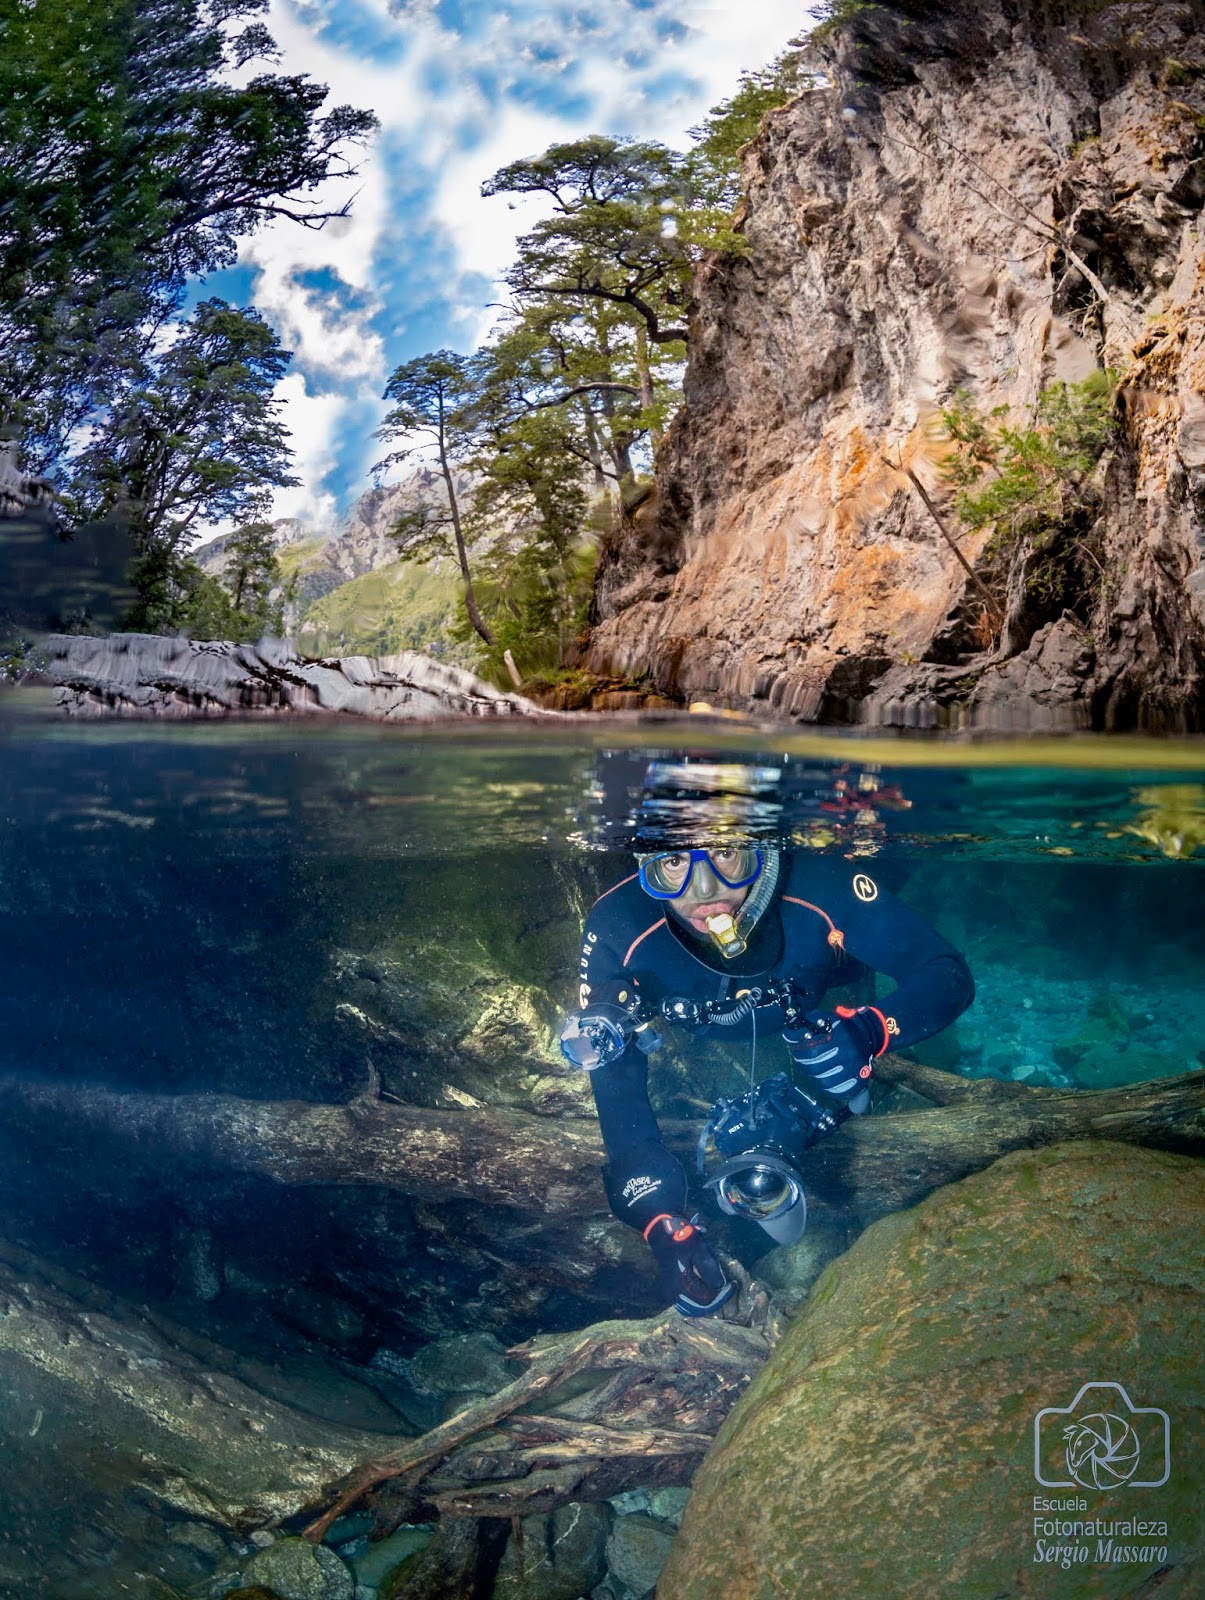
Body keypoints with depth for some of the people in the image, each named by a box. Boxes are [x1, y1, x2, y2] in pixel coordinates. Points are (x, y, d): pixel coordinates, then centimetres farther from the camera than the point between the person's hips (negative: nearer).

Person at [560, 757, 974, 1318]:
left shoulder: (824, 889, -38)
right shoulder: (616, 929, -36)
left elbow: (948, 976, -29)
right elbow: (614, 1081, -32)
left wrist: (864, 1032, -49)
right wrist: (662, 1219, -42)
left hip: (813, 1036, 0)